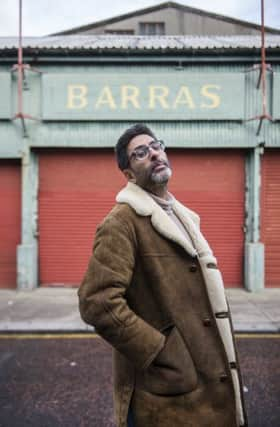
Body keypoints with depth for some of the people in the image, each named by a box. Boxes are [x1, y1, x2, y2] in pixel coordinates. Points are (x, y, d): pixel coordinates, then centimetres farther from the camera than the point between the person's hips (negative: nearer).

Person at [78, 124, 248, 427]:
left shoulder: (181, 216, 13)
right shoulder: (122, 222, -15)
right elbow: (97, 302, -25)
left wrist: (221, 355, 13)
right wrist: (160, 353, -21)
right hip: (165, 389, -8)